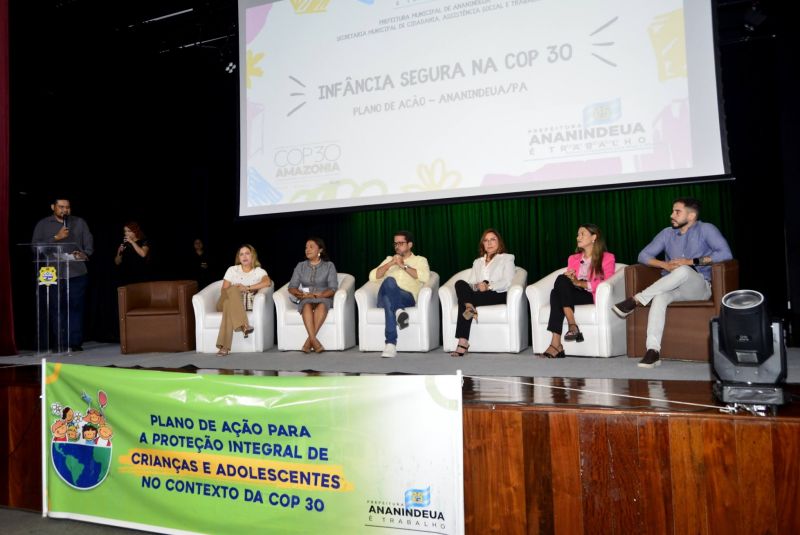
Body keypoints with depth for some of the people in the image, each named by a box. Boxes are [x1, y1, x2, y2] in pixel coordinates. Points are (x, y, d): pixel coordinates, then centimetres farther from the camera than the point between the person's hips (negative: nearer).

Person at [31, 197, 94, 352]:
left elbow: (89, 243, 9)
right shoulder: (42, 225, 10)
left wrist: (85, 254, -11)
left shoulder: (80, 222, 14)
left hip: (77, 273, 1)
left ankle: (75, 343, 2)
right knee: (57, 309, -1)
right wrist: (56, 238, -10)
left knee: (76, 307, -2)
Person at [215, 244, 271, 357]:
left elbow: (268, 282, -13)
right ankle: (243, 325, -50)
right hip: (224, 302, 1)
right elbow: (224, 290, 6)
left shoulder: (259, 271, 11)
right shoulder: (232, 270, 15)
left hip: (243, 305, -1)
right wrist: (236, 289, -14)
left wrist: (248, 288, -16)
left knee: (229, 304, -38)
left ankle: (224, 347, -46)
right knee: (233, 290, -34)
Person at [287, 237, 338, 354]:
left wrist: (318, 295, -18)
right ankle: (314, 342, -47)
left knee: (321, 306, -37)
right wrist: (301, 293, -14)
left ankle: (308, 342, -42)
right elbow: (292, 287, 8)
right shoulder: (300, 266, 15)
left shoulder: (329, 265, 7)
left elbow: (333, 288, -3)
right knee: (307, 306, -35)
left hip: (324, 298, -2)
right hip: (305, 299, 2)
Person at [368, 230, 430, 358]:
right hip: (384, 298, 2)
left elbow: (425, 276, -2)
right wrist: (390, 264, 3)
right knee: (389, 280, -36)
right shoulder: (389, 259, 33)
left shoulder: (420, 260, 23)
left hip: (407, 297, -2)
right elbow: (372, 276, 15)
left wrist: (403, 266, -1)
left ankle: (391, 344, -47)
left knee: (389, 302, -40)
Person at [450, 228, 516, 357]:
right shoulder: (477, 262, 31)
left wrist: (489, 285, -16)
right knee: (460, 283, -32)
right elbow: (470, 283, 15)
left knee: (462, 301, -32)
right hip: (477, 294, 4)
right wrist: (477, 286, -10)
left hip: (497, 295, -4)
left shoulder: (507, 258, 18)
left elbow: (507, 282, 1)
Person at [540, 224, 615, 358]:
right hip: (573, 295, 4)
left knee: (561, 280, -29)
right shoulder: (573, 259, 28)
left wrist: (580, 283, -15)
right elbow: (569, 282, 16)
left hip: (594, 297, -4)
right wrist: (569, 278, -9)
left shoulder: (607, 258, 13)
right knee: (556, 292, -31)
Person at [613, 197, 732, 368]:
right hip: (672, 288, 3)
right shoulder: (667, 233, 13)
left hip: (699, 287, -3)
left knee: (683, 271, -37)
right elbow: (643, 255, 10)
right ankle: (653, 350, -43)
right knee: (659, 298, -34)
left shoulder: (706, 229, 1)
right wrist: (665, 264, -9)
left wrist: (692, 261, -17)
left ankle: (636, 300, -30)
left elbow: (726, 254, -11)